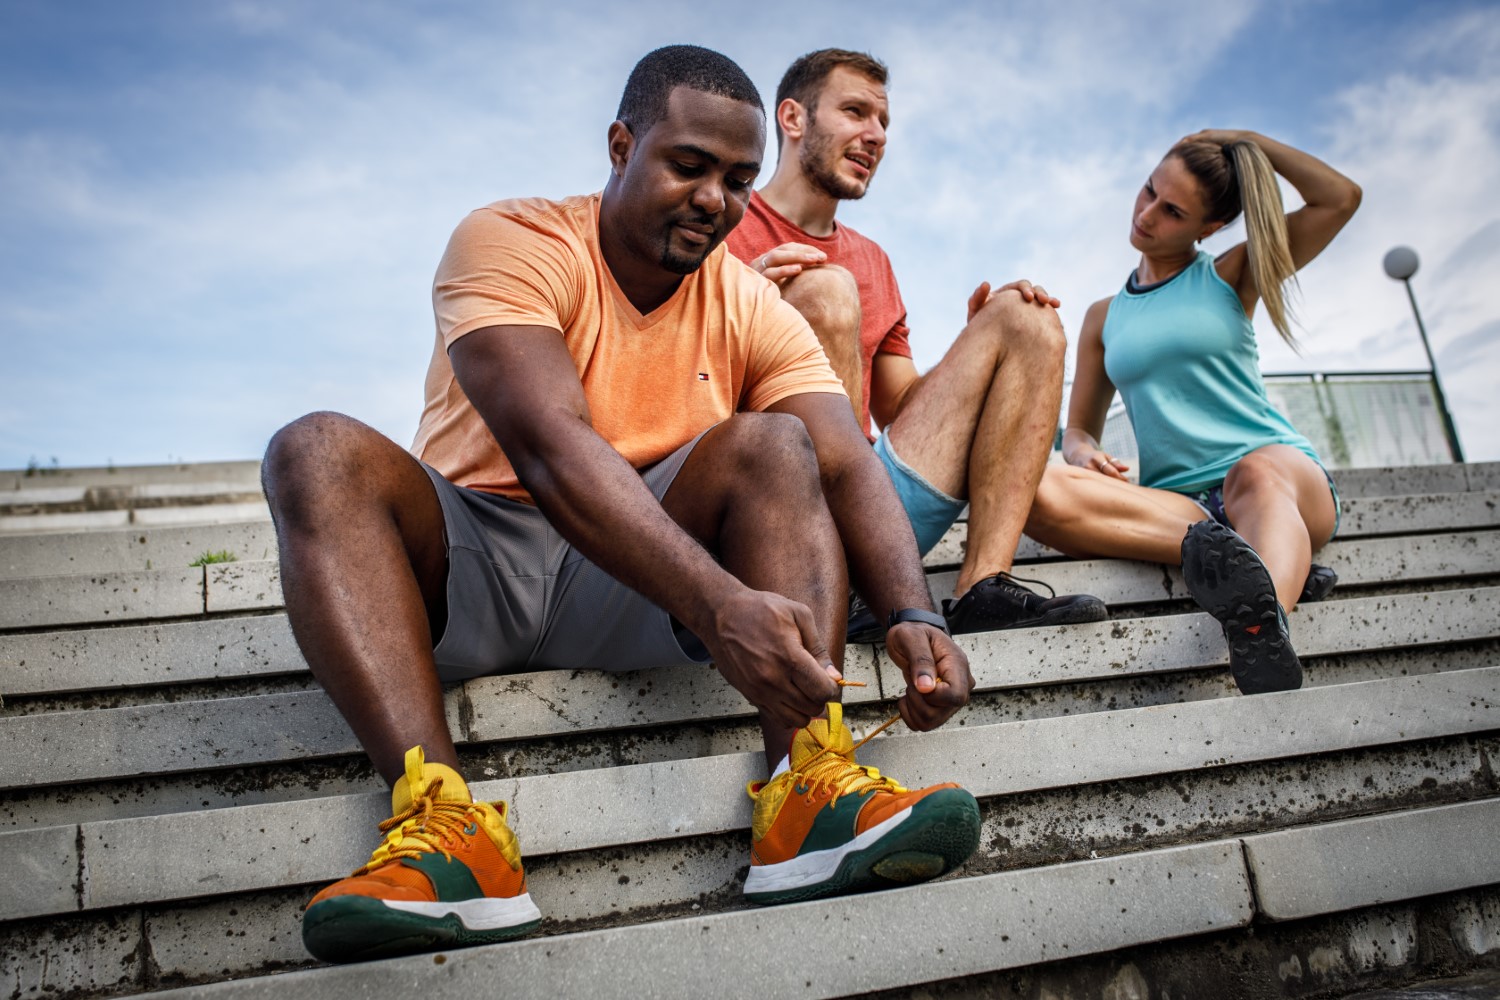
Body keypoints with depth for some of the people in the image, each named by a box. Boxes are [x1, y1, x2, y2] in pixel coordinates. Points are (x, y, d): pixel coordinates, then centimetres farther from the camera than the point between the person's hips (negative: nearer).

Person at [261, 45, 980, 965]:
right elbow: (548, 445, -28)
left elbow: (850, 469, -10)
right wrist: (719, 604, -40)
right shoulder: (511, 243, -11)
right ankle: (444, 823, -42)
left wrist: (916, 619, -30)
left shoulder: (755, 311, 2)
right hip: (471, 566, -2)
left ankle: (809, 793, -35)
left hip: (642, 595, 3)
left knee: (772, 443, -19)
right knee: (320, 452, -26)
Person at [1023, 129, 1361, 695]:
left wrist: (1246, 141, 12)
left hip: (1287, 479, -1)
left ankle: (1265, 628, -66)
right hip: (1174, 503, 2)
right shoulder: (1104, 317, 20)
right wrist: (1082, 451, -4)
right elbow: (1079, 429, 20)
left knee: (1257, 473, -39)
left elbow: (1341, 198, 2)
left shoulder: (1230, 278, 14)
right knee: (1035, 489, -28)